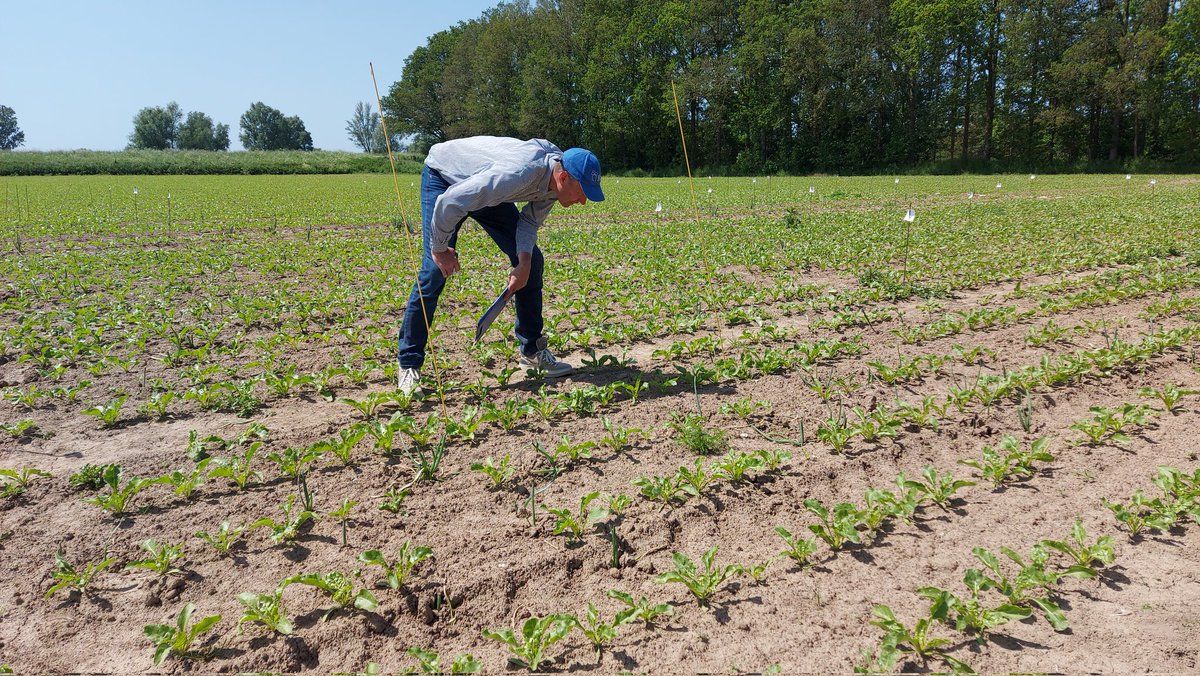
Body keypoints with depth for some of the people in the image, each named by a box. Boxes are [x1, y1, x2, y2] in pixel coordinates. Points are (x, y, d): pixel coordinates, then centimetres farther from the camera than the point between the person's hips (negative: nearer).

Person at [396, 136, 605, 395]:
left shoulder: (556, 177, -18)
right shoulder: (519, 173, -44)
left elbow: (530, 220, -6)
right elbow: (448, 203, -41)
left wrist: (524, 263, -22)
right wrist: (439, 249, -27)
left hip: (484, 186, 8)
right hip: (444, 176, -7)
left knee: (532, 261, 0)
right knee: (435, 269, -19)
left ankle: (532, 351, 10)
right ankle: (408, 365, -9)